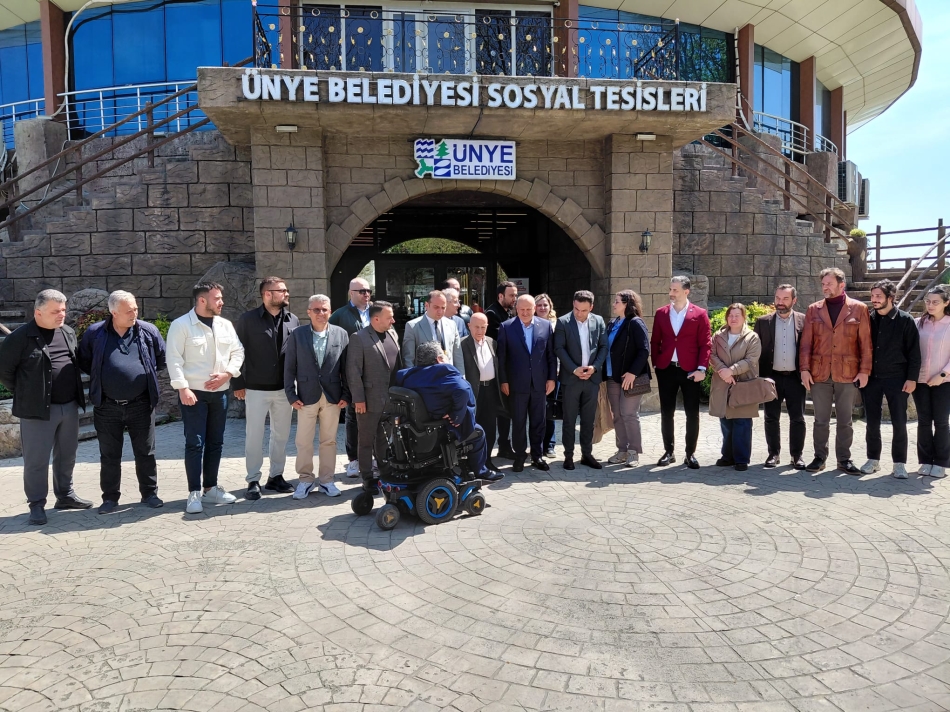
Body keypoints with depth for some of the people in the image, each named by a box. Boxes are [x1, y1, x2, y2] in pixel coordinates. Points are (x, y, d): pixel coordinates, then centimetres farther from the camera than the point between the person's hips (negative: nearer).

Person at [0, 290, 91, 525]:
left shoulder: (68, 333, 8)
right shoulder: (21, 337, -12)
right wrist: (24, 393, -1)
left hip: (69, 406, 6)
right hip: (38, 409, -6)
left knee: (67, 455, 15)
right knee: (36, 459, 2)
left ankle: (65, 495, 29)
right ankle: (37, 504, 13)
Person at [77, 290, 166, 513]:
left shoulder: (148, 331, -2)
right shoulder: (95, 333, -3)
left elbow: (163, 358, 11)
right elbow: (83, 361, 12)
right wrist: (100, 377, 8)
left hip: (141, 404, 0)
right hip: (107, 406, 0)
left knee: (145, 453, 8)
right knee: (109, 455, 10)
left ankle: (150, 493, 20)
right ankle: (110, 498, 21)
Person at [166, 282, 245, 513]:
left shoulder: (225, 325, 9)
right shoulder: (181, 325, -8)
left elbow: (238, 352, 11)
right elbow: (174, 359, -12)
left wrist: (227, 373, -5)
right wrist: (182, 388, -19)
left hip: (219, 392, 6)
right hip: (194, 392, -6)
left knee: (215, 442, 11)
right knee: (195, 443, -4)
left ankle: (211, 488, 22)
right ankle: (194, 493, 3)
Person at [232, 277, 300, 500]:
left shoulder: (293, 320, 3)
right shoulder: (248, 319, -6)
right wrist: (237, 384, -5)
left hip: (284, 388, 3)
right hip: (256, 388, -3)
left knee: (281, 434, 11)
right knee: (254, 435, 4)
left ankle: (276, 476, 26)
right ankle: (253, 481, 15)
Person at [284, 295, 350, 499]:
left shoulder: (341, 334, 3)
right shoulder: (297, 335, 1)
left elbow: (346, 366, 3)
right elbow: (289, 367, 2)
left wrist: (346, 394, -1)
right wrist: (291, 395, -4)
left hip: (333, 396, 1)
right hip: (306, 396, 0)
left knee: (329, 441, 9)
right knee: (303, 442, 4)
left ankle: (326, 480, 20)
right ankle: (305, 480, 18)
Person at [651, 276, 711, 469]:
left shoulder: (700, 314, 0)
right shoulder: (661, 313, 7)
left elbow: (705, 344, -3)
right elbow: (655, 342, 10)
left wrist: (701, 369, -11)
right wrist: (655, 365, 3)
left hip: (690, 371, -2)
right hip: (666, 370, 2)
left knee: (692, 414, 4)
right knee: (666, 413, 7)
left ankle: (690, 454, 16)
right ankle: (668, 452, 18)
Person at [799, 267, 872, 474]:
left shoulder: (858, 309, 2)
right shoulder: (813, 310, 8)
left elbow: (866, 343, 0)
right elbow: (806, 342, 4)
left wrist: (864, 370, -6)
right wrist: (804, 369, -4)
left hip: (848, 374, -1)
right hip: (819, 373, 1)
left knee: (845, 421, 8)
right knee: (821, 420, 8)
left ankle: (844, 459, 18)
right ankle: (819, 457, 17)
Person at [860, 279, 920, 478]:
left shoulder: (905, 320, -3)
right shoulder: (868, 320, 5)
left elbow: (914, 352, -4)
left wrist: (912, 378, -9)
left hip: (896, 379, -3)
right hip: (871, 378, 3)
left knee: (899, 423, 2)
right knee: (872, 423, 8)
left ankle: (899, 463, 12)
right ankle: (873, 459, 20)